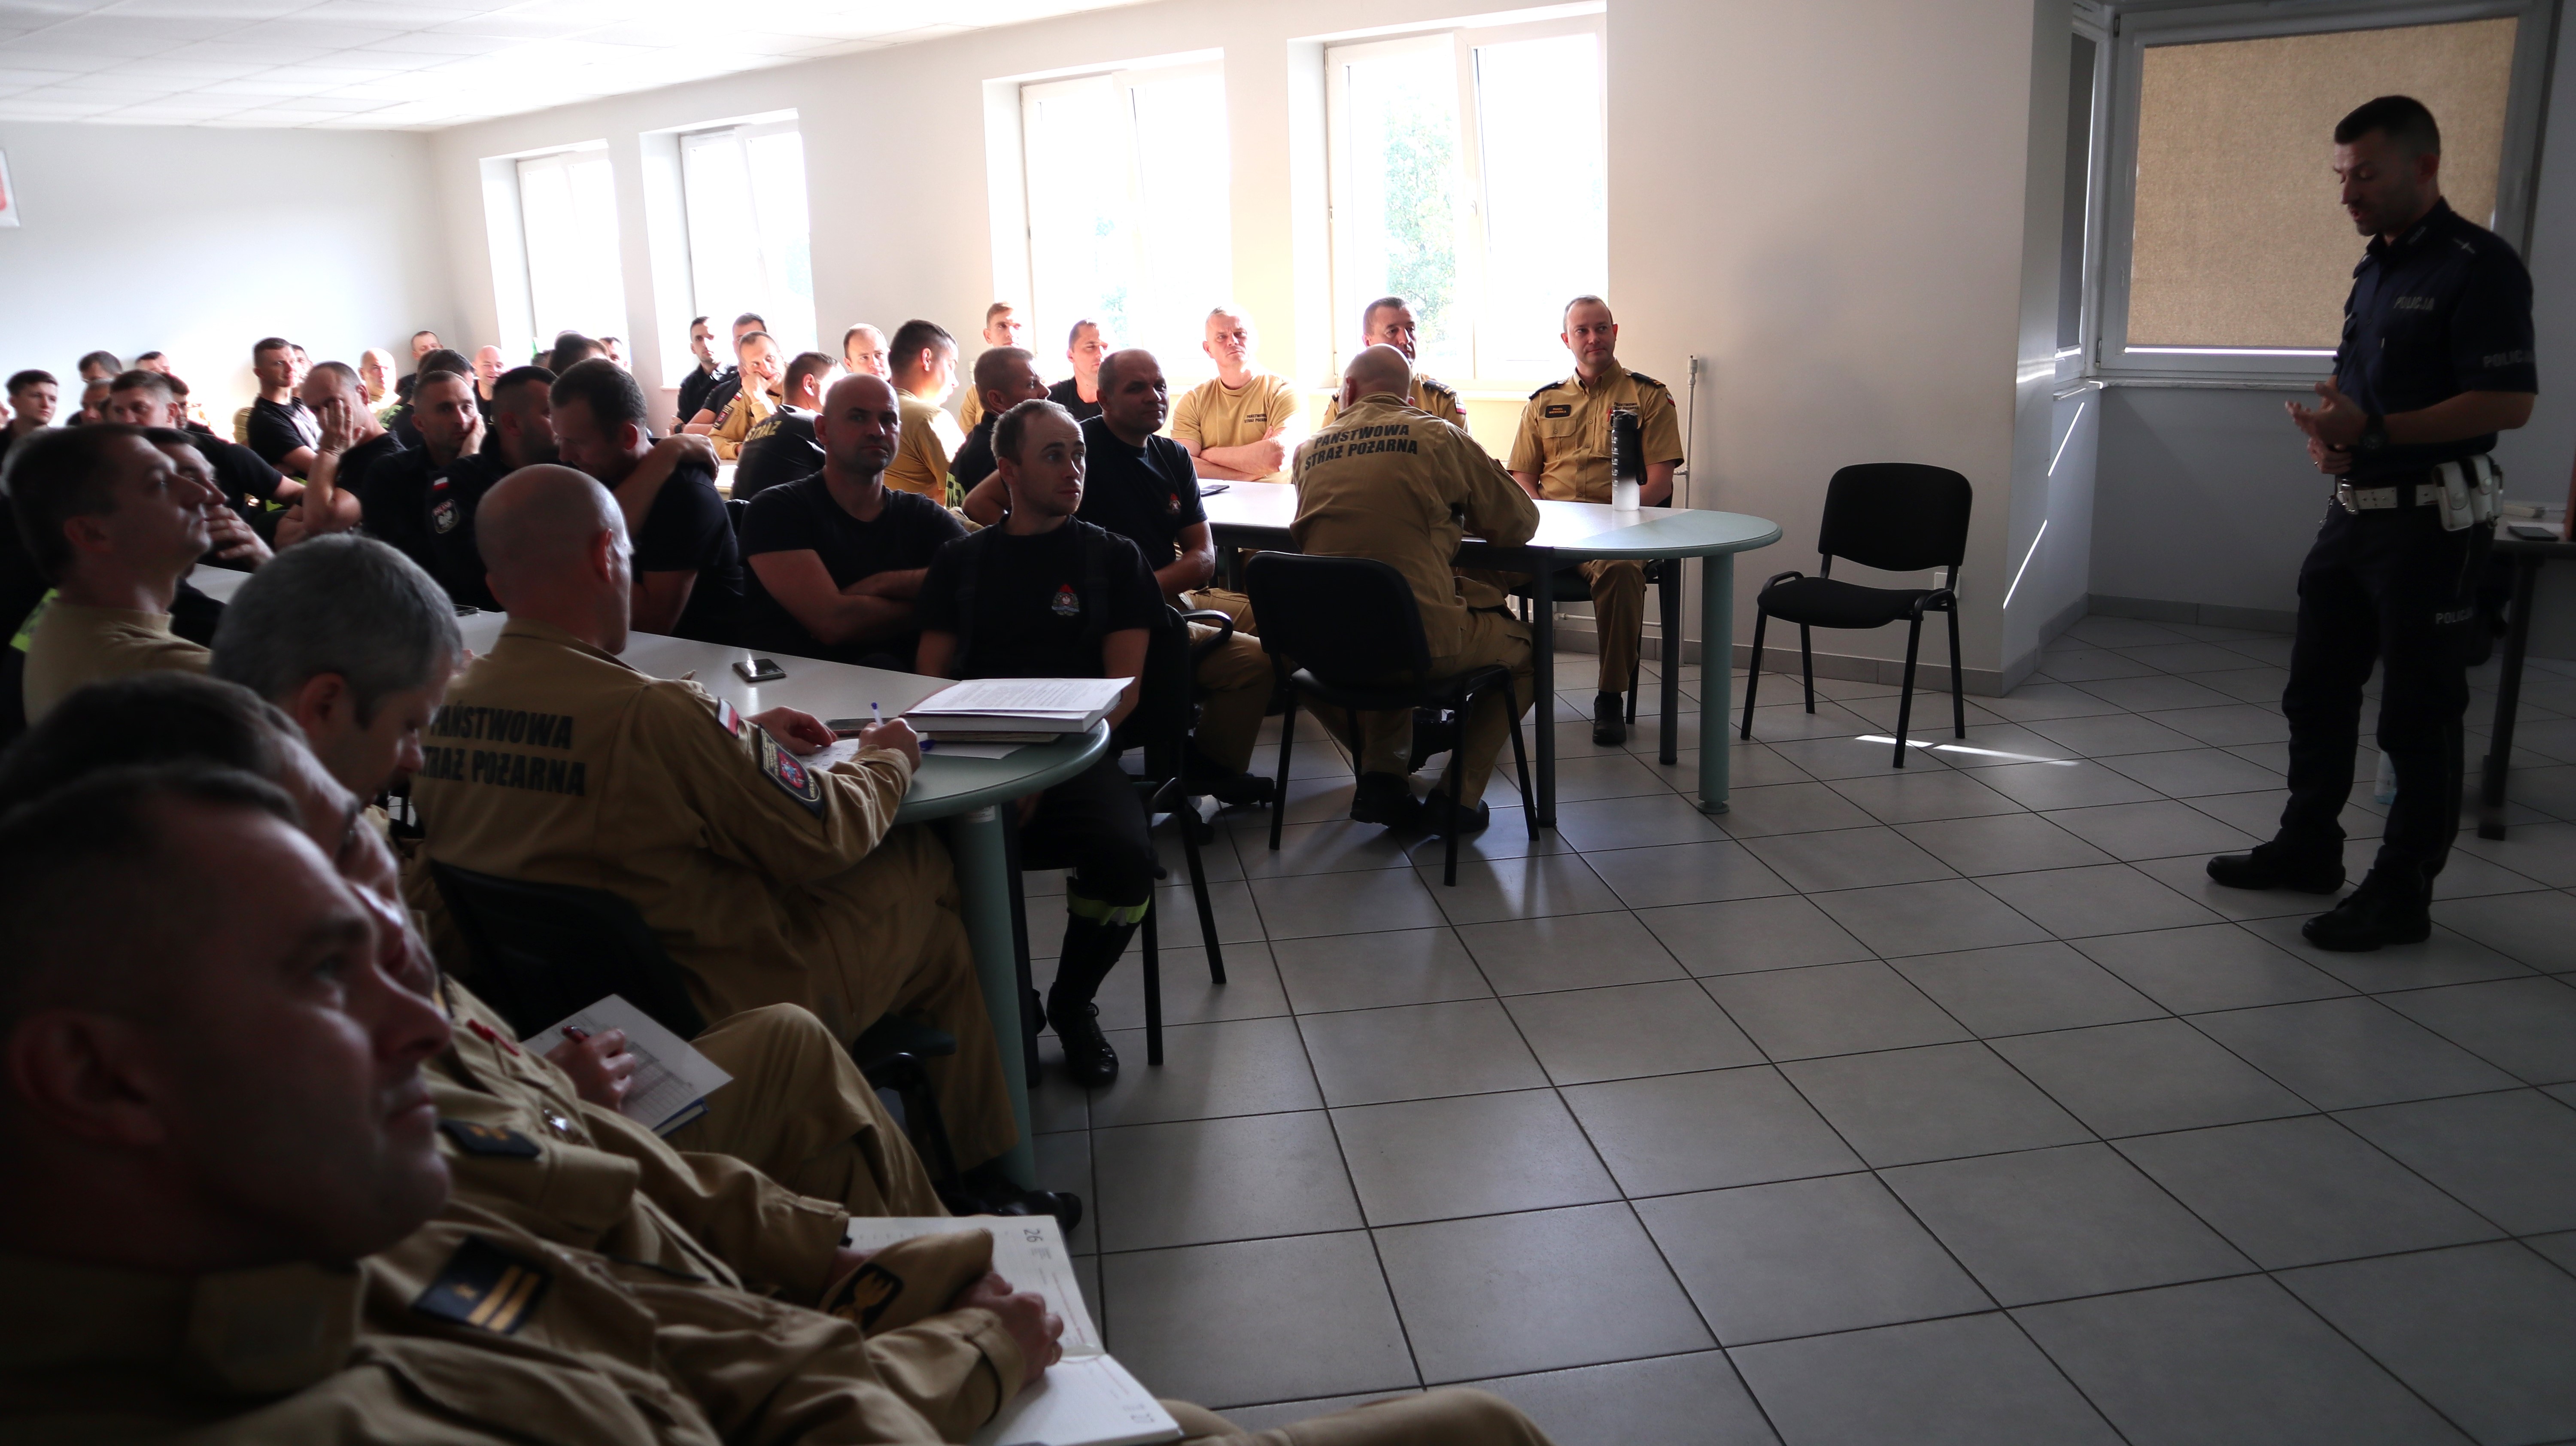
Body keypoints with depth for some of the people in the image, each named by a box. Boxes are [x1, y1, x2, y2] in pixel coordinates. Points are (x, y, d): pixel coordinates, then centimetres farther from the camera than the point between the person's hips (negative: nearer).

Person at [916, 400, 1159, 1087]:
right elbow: (931, 682, 13)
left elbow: (1123, 690, 3)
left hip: (1075, 755, -1)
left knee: (1126, 854, -33)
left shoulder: (1113, 558, 13)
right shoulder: (961, 562, 18)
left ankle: (1073, 1003, 1)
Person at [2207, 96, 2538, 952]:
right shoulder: (2376, 266, 13)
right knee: (2316, 688, 15)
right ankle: (2308, 846, 30)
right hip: (2356, 510, 9)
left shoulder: (2479, 266, -13)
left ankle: (2401, 895, 9)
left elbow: (2508, 402, -20)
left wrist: (2374, 430, -24)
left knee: (2418, 713, 0)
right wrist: (2328, 430, 3)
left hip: (2431, 522, -9)